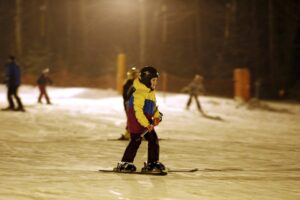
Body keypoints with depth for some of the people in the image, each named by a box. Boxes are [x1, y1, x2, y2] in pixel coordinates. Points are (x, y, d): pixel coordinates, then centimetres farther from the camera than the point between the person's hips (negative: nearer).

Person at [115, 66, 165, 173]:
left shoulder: (151, 92, 11)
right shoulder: (140, 93, -22)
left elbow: (154, 107, 23)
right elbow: (137, 110, -26)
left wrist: (156, 116, 5)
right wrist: (146, 124, -28)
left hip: (147, 120, 9)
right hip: (136, 120, -9)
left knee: (153, 139, 6)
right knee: (136, 141, -8)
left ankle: (152, 163, 14)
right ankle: (124, 164, 0)